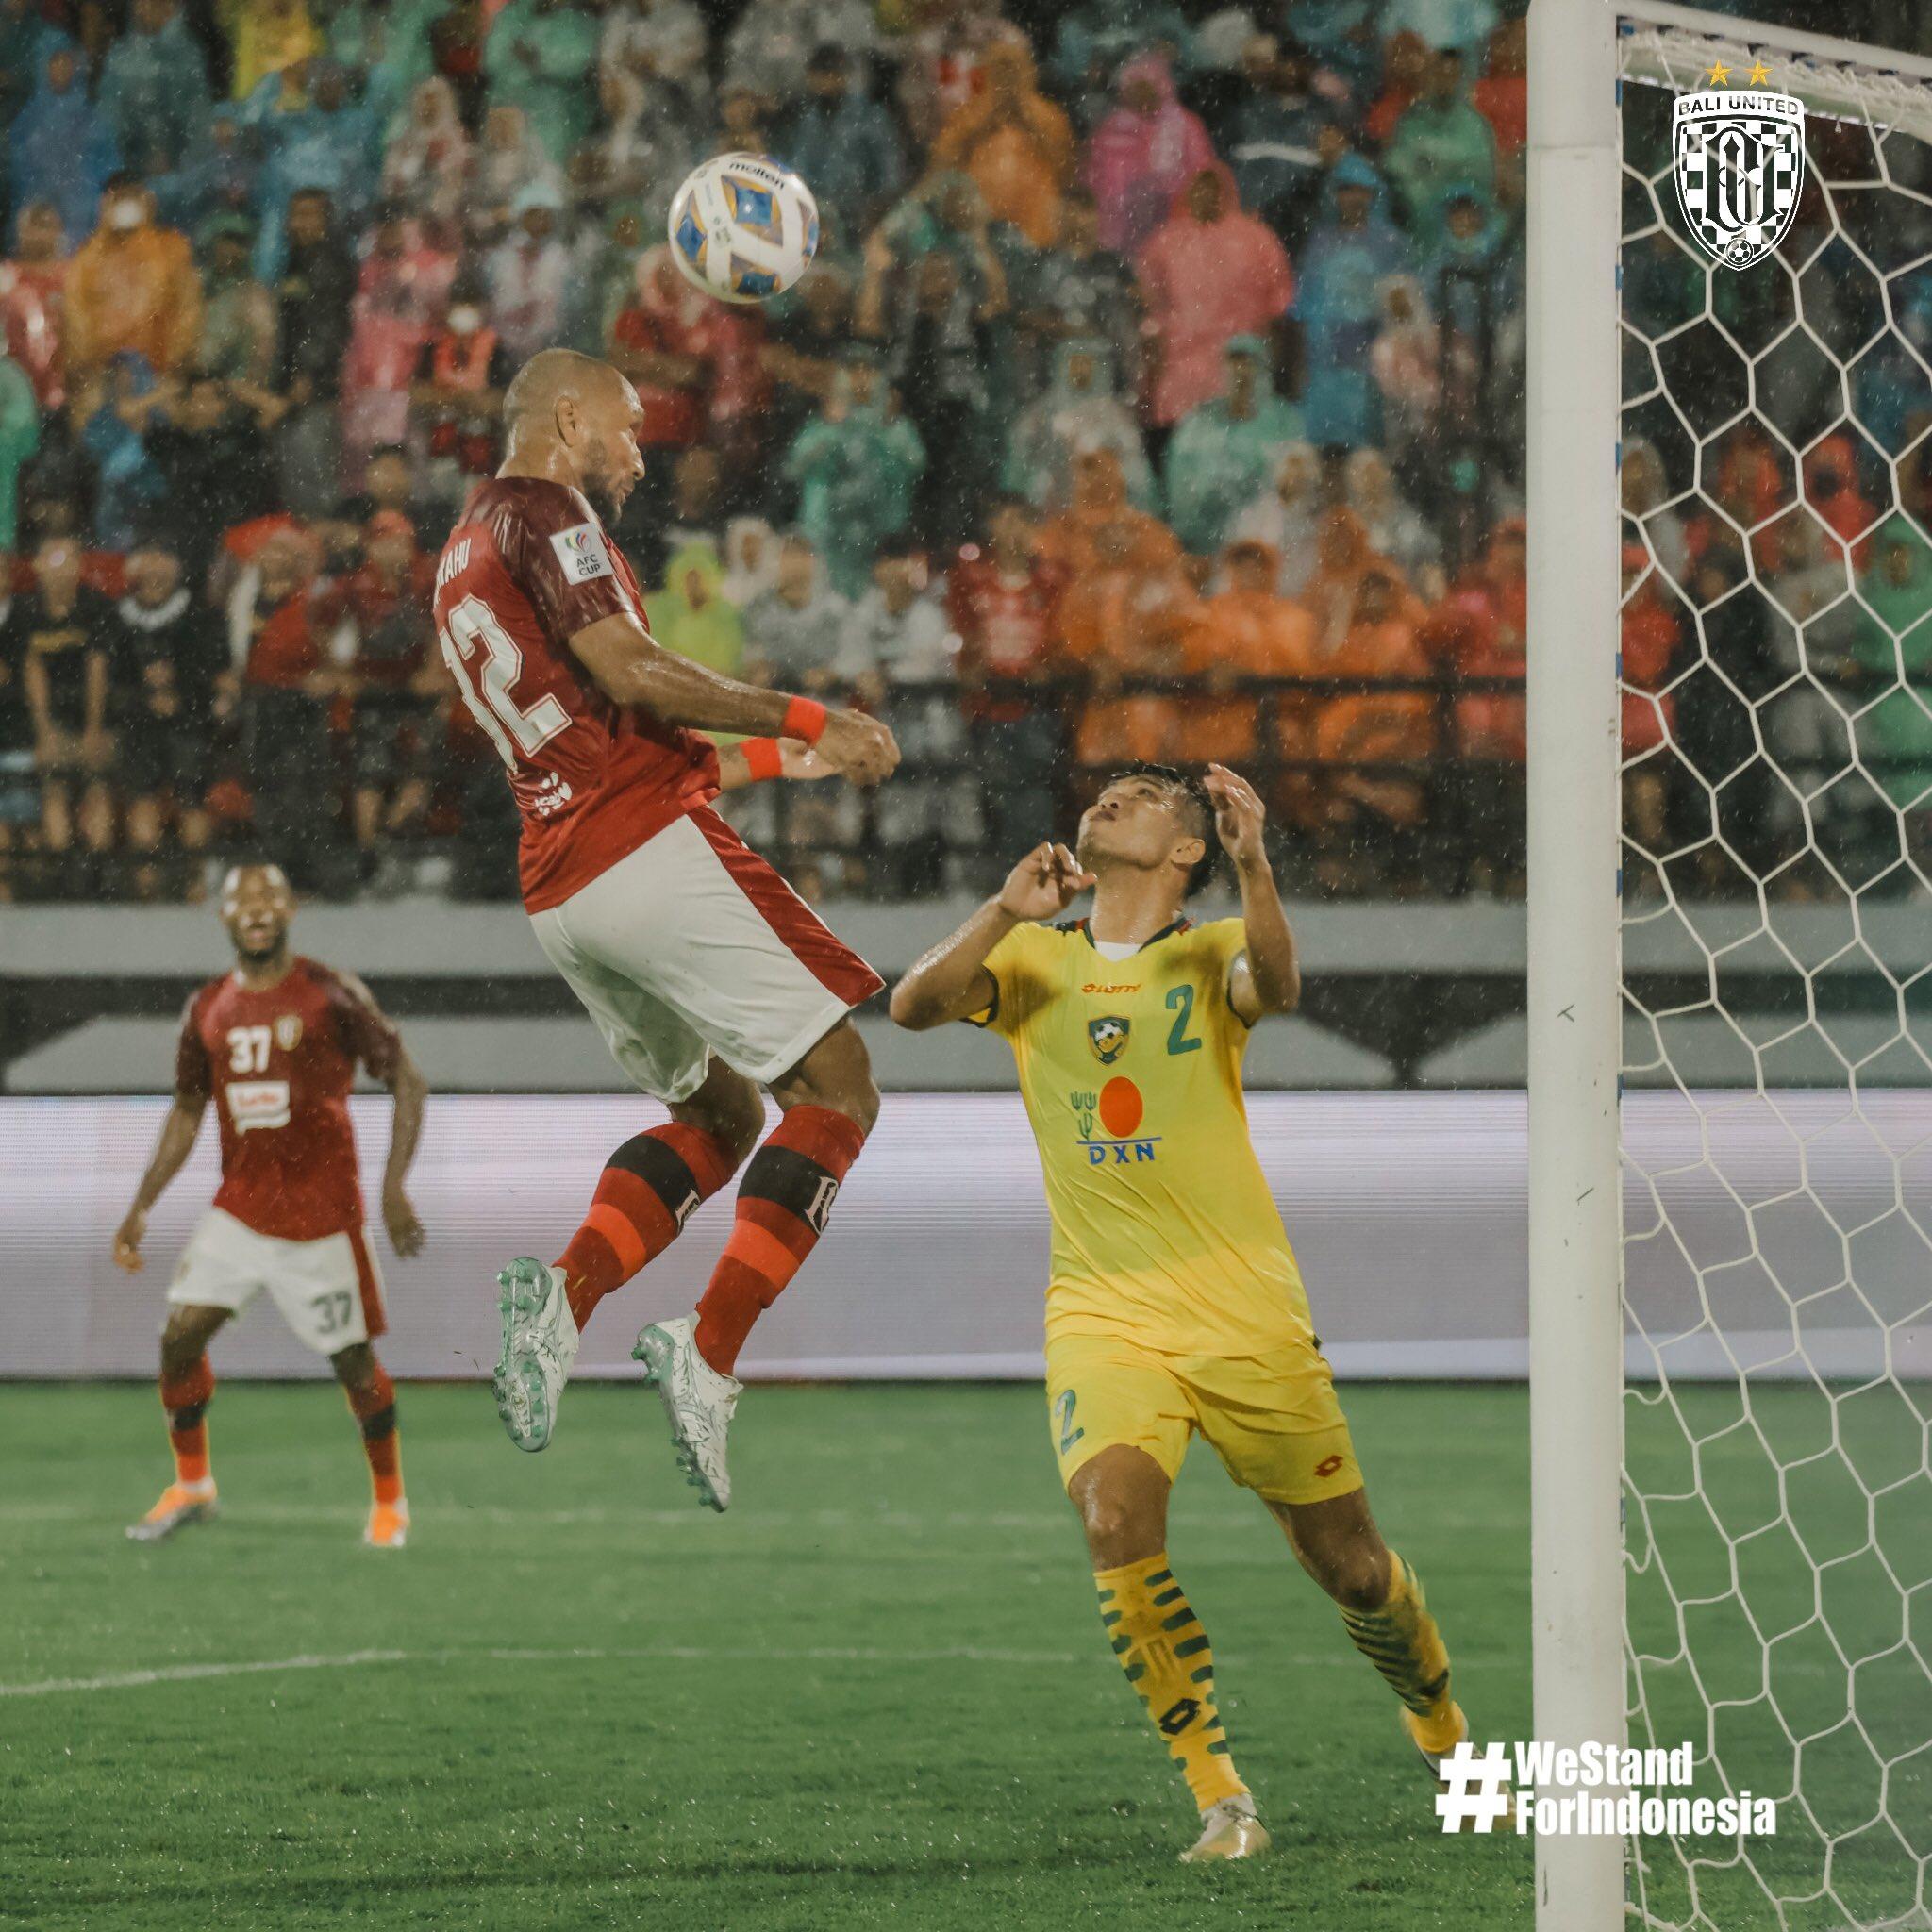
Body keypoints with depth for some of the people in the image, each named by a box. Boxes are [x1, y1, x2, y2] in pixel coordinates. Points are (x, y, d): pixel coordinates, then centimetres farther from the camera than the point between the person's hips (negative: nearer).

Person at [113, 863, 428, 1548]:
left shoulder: (332, 995, -8)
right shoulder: (207, 1010, 6)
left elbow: (407, 1083, -4)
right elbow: (186, 1113, 17)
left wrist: (395, 1188, -12)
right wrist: (141, 1209, 11)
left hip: (321, 1213, -4)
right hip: (239, 1205, 4)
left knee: (353, 1359, 0)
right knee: (180, 1336, -6)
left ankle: (389, 1501, 19)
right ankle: (191, 1485, 12)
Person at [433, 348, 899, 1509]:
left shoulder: (463, 564, 25)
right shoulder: (541, 514, -3)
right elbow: (632, 677, -16)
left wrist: (788, 761, 28)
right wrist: (803, 719, -10)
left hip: (559, 890, 9)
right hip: (653, 848, -9)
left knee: (719, 1112, 19)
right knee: (836, 1088, -5)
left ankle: (568, 1292, -4)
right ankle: (711, 1351, -18)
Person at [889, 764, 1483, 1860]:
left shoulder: (1210, 956, 2)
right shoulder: (1035, 962, 8)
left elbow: (1277, 988, -21)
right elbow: (916, 1006, -9)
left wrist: (1254, 869, -38)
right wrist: (1010, 913, -23)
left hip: (1243, 1309, -1)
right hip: (1101, 1310, 1)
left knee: (1348, 1564, 5)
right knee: (1117, 1520, -25)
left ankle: (1445, 1737, 35)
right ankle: (1219, 1796, -15)